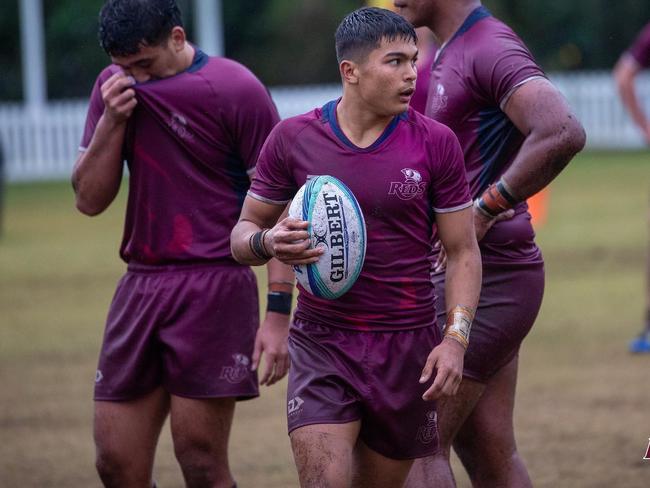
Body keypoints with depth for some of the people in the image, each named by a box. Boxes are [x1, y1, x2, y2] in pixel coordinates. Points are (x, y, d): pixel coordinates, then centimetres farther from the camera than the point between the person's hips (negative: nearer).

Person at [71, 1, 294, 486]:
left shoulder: (236, 90, -8)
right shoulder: (114, 87, 10)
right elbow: (89, 200, 10)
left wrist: (279, 312, -15)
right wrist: (111, 120, -6)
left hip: (213, 287, -6)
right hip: (139, 284, 6)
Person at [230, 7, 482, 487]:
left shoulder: (436, 143, -2)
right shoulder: (292, 138, -2)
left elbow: (463, 252, 2)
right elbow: (243, 233, 8)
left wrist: (456, 338, -11)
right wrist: (267, 243, -16)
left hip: (409, 349, 1)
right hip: (323, 343, -1)